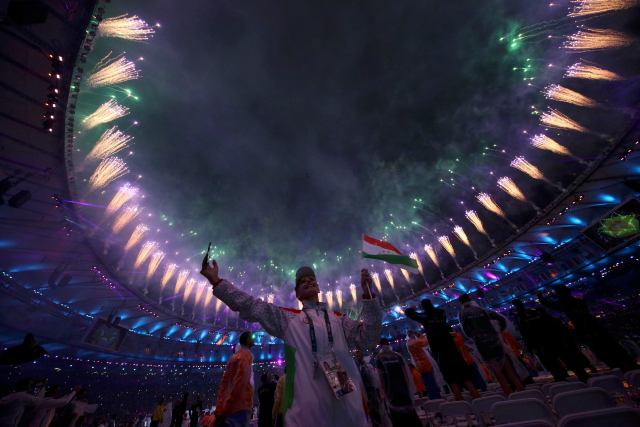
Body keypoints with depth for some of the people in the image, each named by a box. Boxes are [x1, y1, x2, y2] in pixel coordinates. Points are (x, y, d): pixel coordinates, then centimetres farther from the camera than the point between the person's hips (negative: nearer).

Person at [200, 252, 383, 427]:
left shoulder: (339, 319, 14)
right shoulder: (288, 318, 9)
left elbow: (367, 339, 3)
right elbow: (251, 306, 4)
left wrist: (367, 294, -7)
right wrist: (216, 281, -1)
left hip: (346, 405, 2)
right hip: (307, 407, -1)